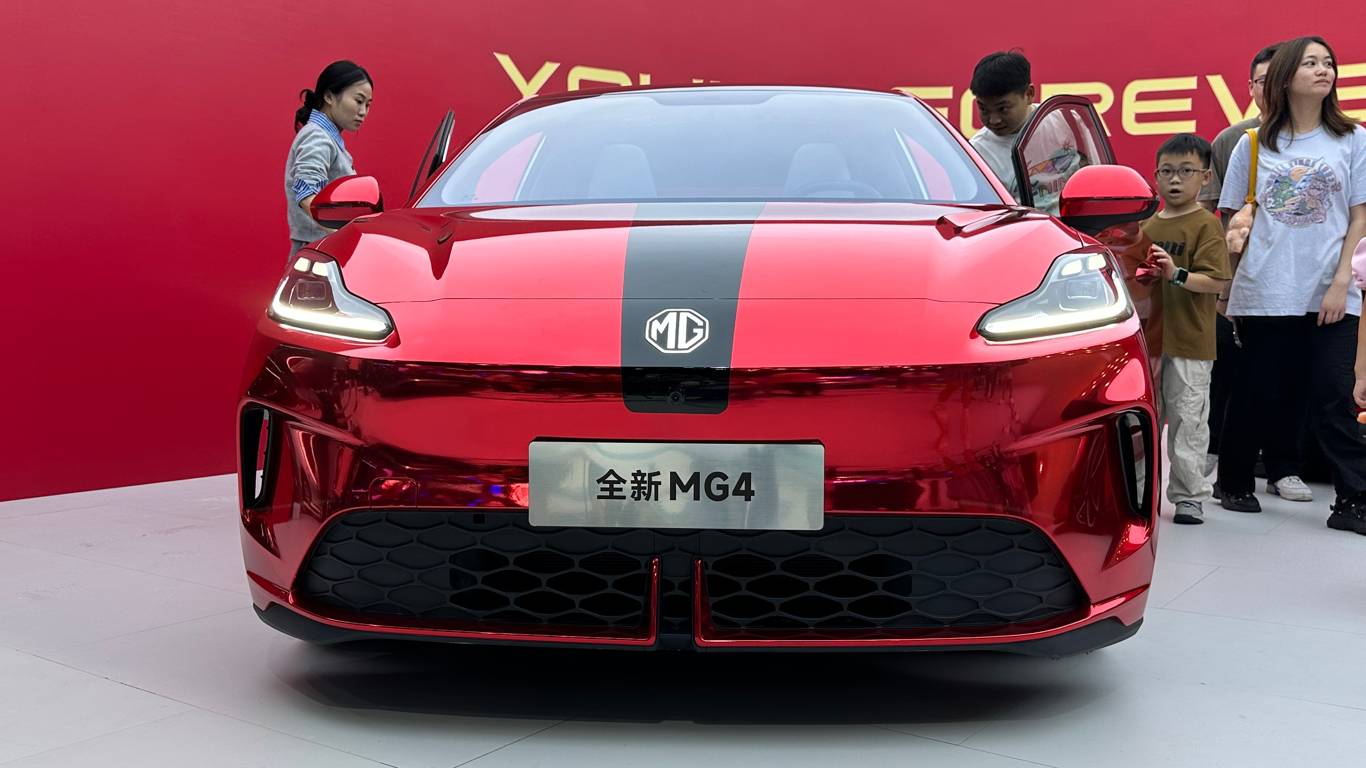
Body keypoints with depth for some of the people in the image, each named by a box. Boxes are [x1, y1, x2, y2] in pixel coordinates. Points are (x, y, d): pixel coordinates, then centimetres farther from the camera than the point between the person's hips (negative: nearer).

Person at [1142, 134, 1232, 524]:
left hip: (1189, 344, -6)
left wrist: (1176, 274, -27)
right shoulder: (1148, 226, 12)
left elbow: (1217, 281, -15)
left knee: (1187, 421, -1)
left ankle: (1190, 496, 8)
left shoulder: (1206, 224, -7)